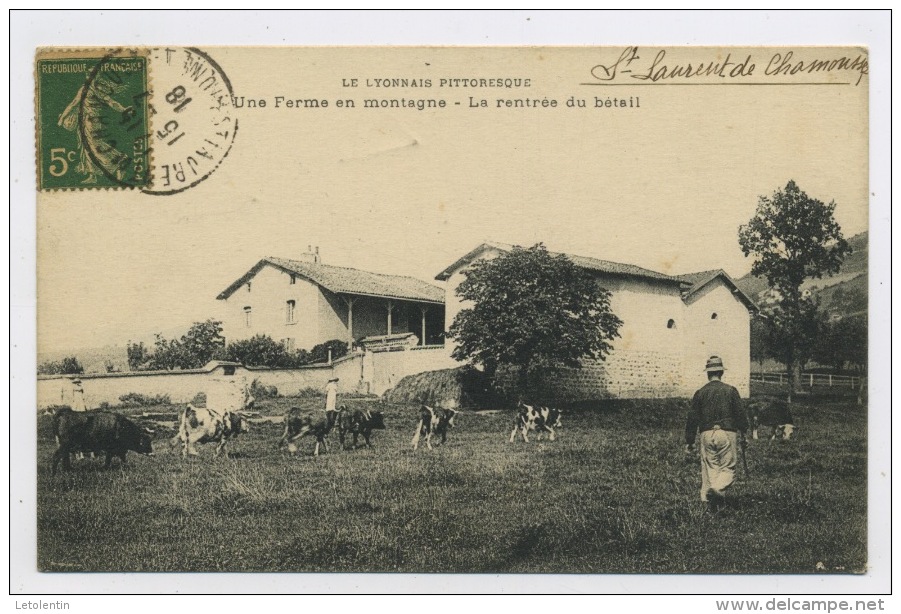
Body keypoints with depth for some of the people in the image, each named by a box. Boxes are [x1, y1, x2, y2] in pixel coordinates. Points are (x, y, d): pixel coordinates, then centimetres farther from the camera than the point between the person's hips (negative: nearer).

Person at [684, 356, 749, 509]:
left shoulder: (700, 393, 5)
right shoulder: (730, 391, -1)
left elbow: (692, 418, 6)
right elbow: (741, 413, 0)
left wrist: (689, 441, 12)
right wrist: (743, 432, 16)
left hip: (707, 434, 2)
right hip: (727, 433, -2)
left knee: (709, 468, 10)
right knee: (727, 468, 3)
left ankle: (708, 498, 6)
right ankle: (718, 488, -23)